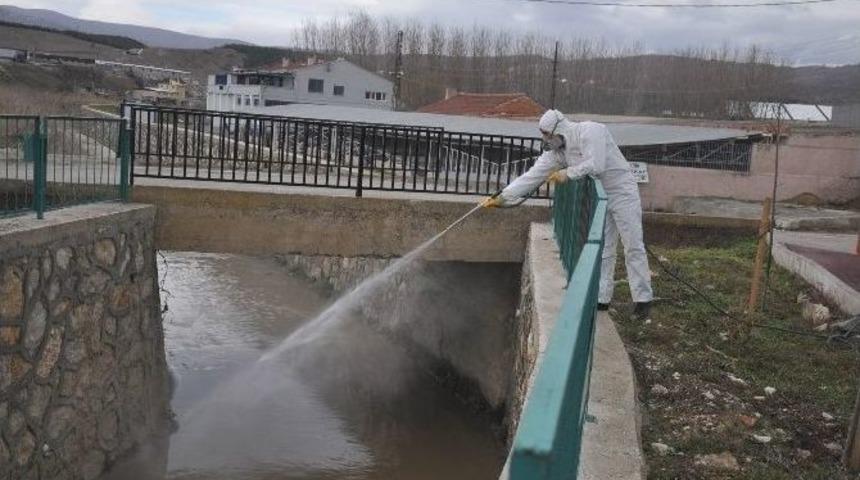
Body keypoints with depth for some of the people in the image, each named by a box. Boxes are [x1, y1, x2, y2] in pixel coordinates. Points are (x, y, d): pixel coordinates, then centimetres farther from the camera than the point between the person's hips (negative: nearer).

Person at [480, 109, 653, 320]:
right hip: (598, 198, 7)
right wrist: (502, 197, -5)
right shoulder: (556, 150, 1)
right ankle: (602, 298, 13)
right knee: (602, 249, 7)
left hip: (621, 192, -7)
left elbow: (595, 165, -32)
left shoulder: (589, 131, -21)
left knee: (633, 247, -4)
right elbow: (534, 174, -1)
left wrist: (568, 173, -19)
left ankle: (642, 299, 1)